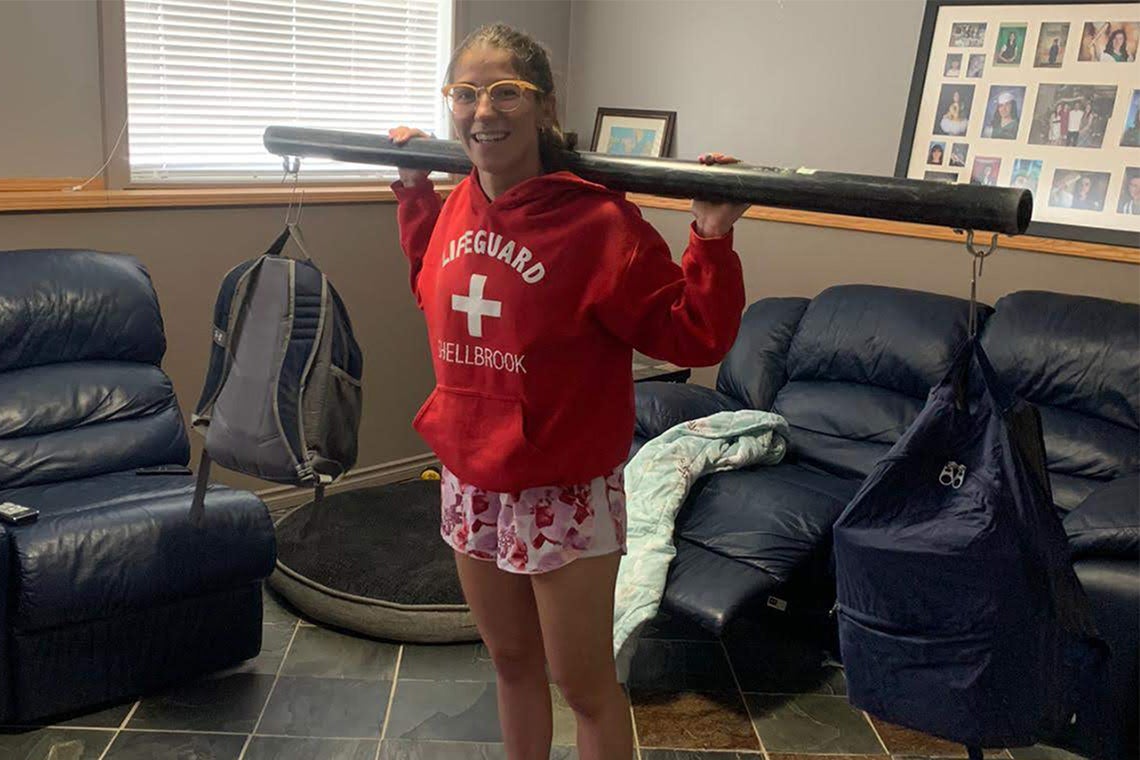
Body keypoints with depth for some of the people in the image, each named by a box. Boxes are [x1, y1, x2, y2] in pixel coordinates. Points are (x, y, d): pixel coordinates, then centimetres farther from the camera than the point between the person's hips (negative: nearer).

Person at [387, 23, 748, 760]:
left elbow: (693, 337, -17)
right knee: (512, 662, 24)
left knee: (585, 683, 11)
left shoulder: (598, 220, -19)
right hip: (471, 483, 6)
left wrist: (712, 241, -30)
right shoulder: (459, 206, 0)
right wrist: (413, 190, 18)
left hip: (565, 493, -6)